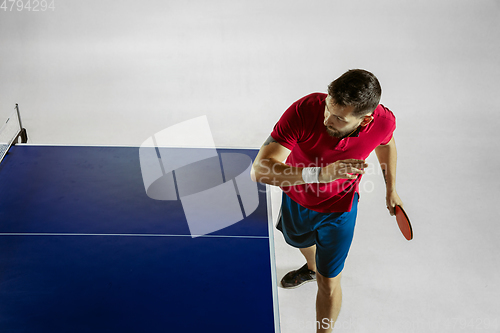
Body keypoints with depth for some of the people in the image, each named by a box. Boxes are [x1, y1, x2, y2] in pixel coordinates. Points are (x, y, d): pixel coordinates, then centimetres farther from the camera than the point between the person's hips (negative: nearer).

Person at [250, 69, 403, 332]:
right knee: (300, 242, 34)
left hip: (338, 209, -2)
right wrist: (321, 174, -56)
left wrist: (391, 188, 10)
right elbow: (260, 170, -44)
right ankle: (311, 268, 71)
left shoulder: (383, 122, -31)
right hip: (296, 198, 2)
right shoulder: (305, 110, -40)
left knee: (328, 284, 4)